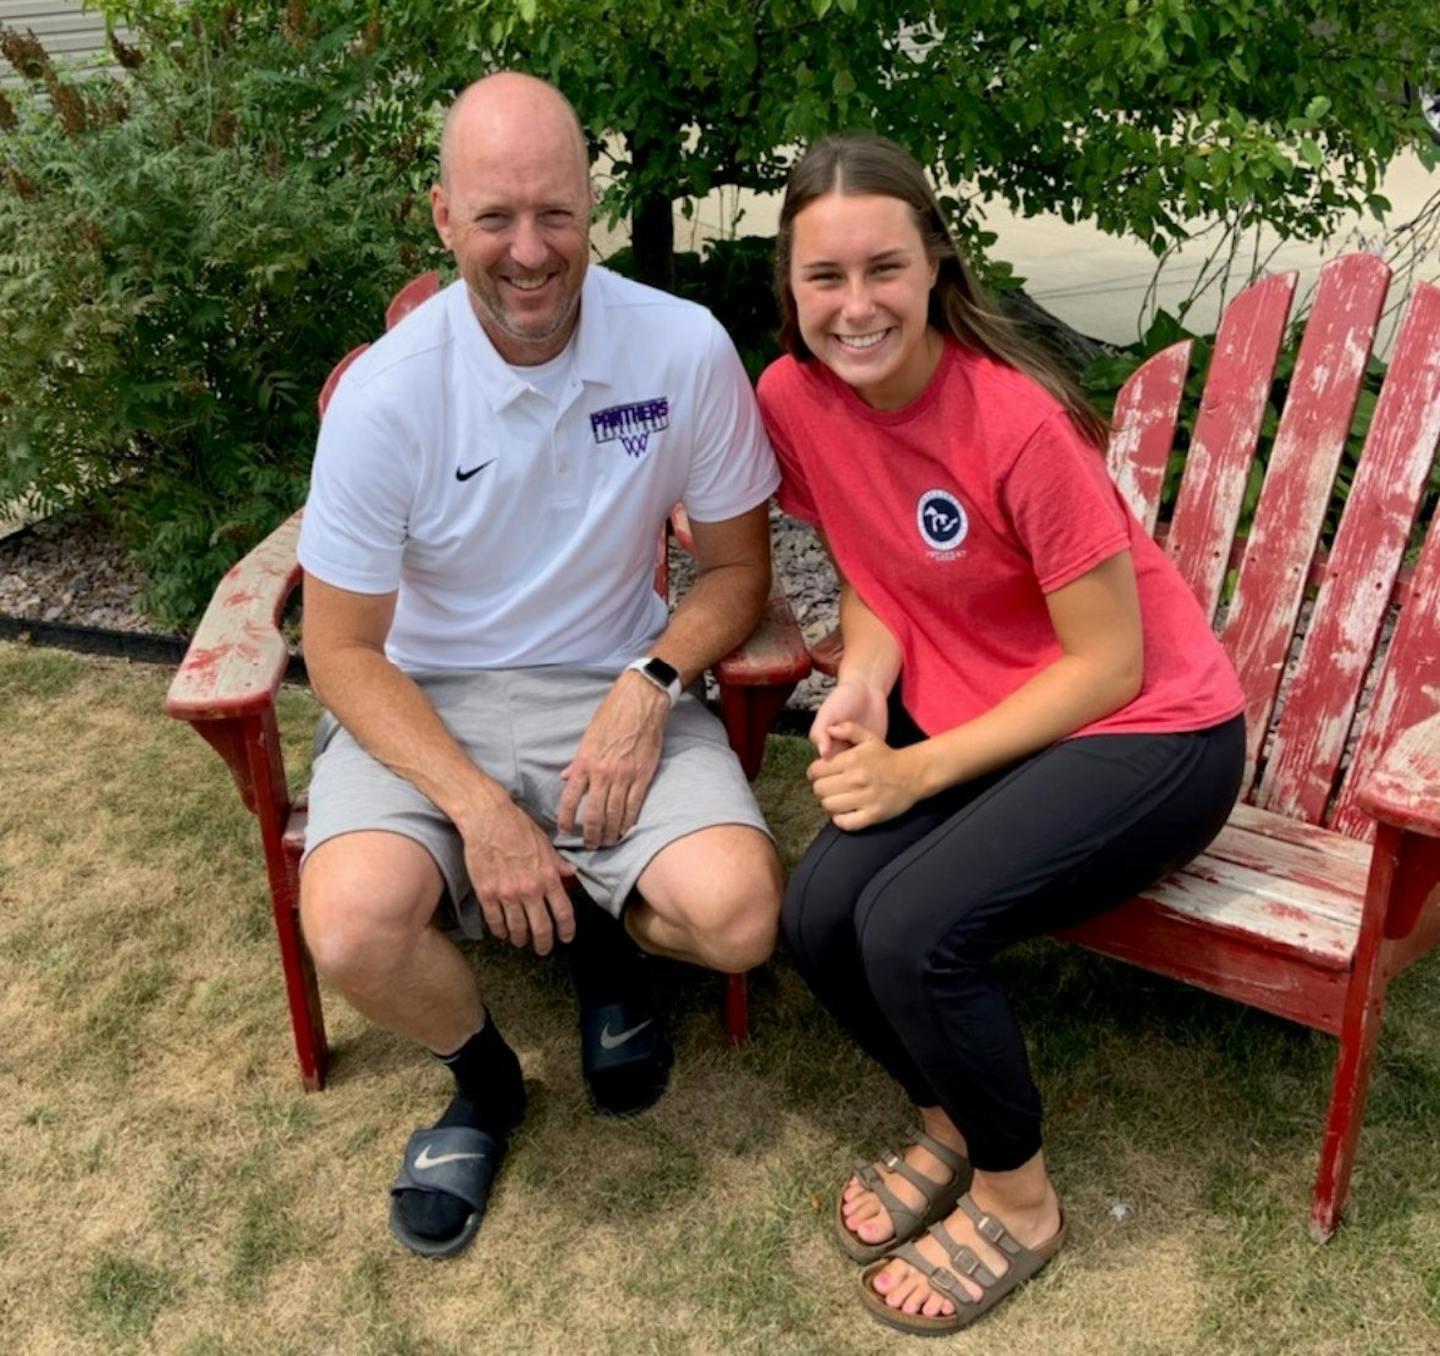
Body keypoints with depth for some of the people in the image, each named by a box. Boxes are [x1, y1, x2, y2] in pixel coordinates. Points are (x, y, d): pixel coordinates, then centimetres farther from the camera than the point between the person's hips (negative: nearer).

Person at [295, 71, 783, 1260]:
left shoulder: (685, 349, -11)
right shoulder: (387, 395, -14)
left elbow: (737, 566, 2)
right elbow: (342, 651, -8)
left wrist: (651, 685, -17)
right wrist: (475, 805, -20)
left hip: (615, 690, 1)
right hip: (425, 704, 0)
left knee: (740, 916, -24)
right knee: (353, 929, -27)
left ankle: (603, 936, 16)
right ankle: (485, 1080, 10)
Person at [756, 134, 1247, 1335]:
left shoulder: (1017, 417, -26)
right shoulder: (794, 397, -8)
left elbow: (1109, 663, -18)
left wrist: (918, 772, -20)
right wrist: (861, 690, -16)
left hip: (1147, 732, -5)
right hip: (959, 709, 6)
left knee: (910, 932, -25)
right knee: (819, 914, -17)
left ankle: (1018, 1199, 6)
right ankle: (947, 1123, 15)